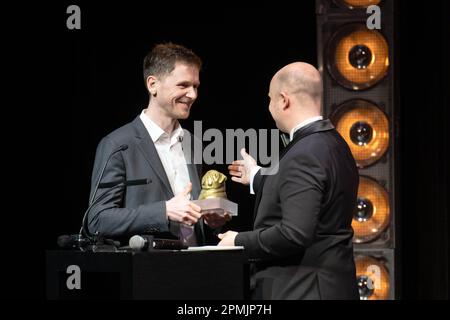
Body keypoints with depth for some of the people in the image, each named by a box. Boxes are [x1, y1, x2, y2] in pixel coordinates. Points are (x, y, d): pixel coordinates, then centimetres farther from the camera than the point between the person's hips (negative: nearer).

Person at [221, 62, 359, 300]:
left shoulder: (304, 155, -19)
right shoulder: (334, 144, 11)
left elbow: (295, 234, -25)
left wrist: (240, 242, -12)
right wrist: (258, 178, 32)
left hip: (301, 290, -9)